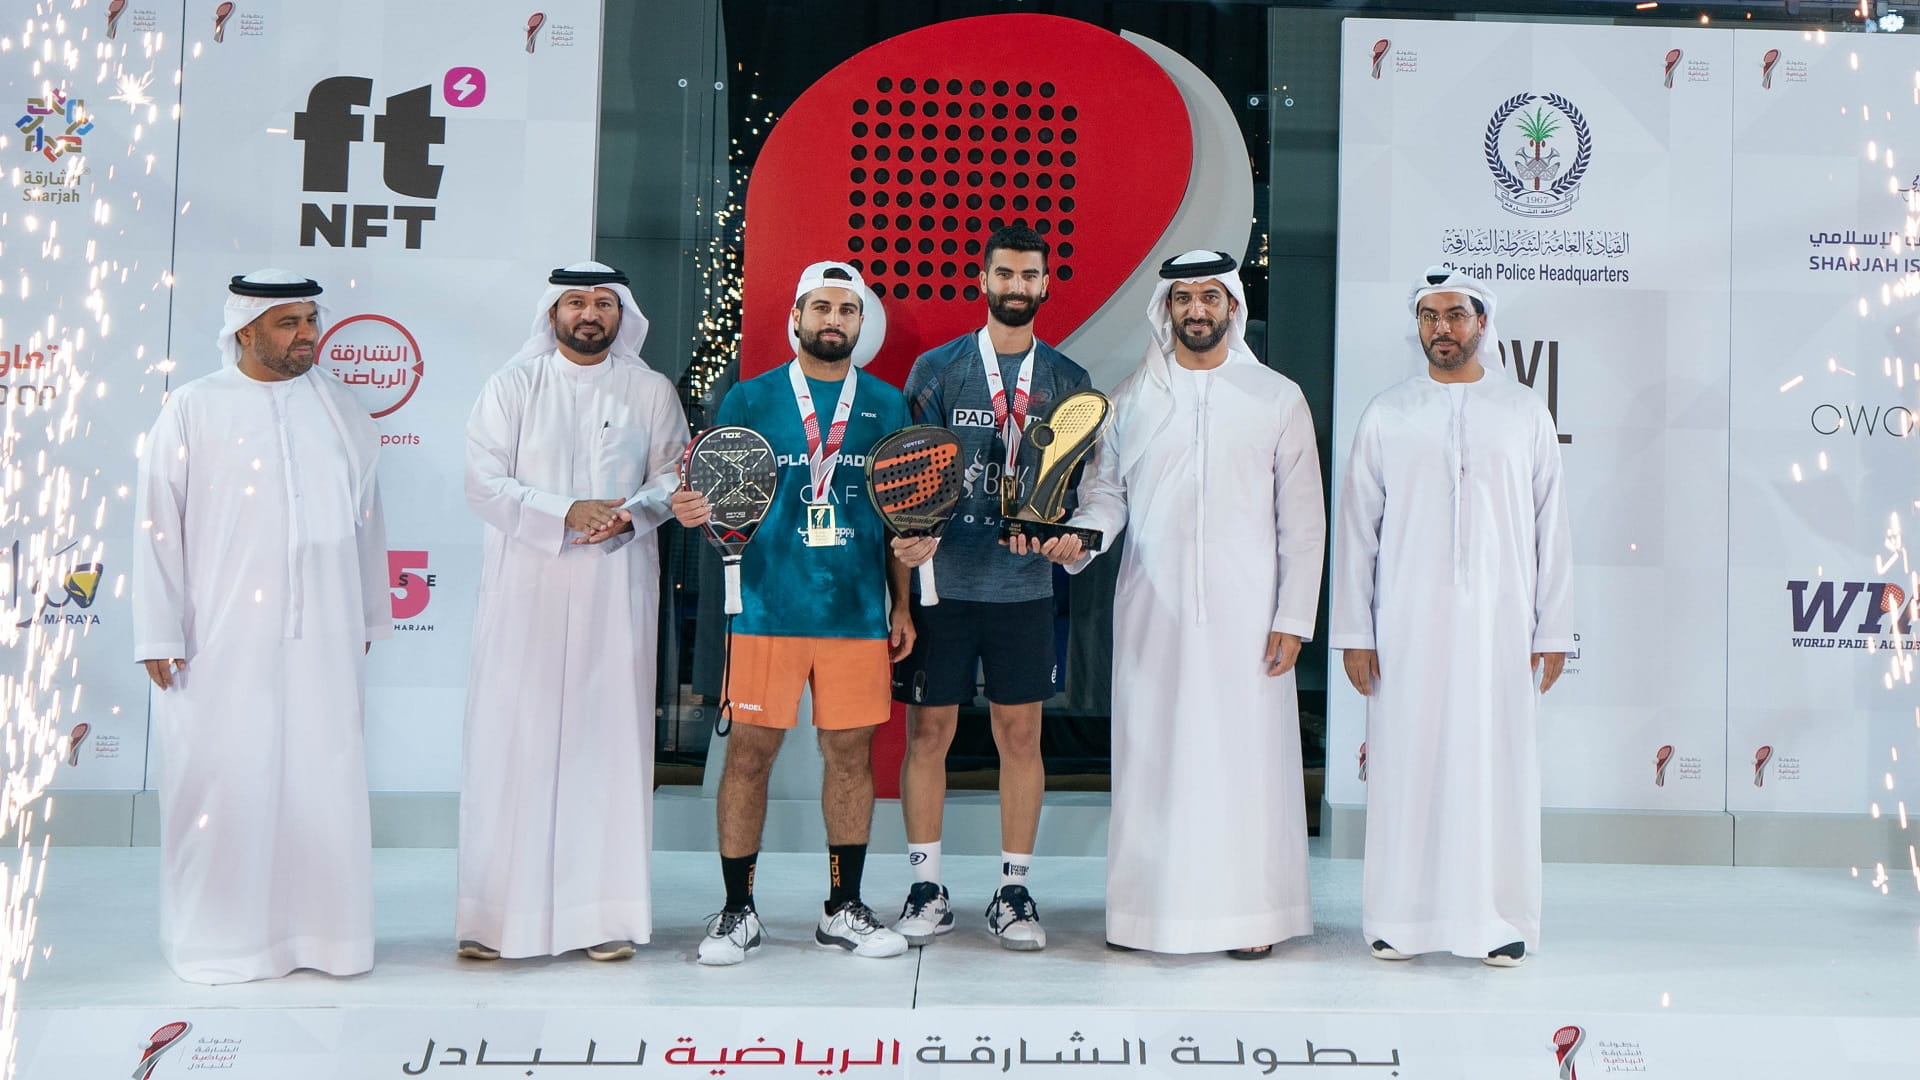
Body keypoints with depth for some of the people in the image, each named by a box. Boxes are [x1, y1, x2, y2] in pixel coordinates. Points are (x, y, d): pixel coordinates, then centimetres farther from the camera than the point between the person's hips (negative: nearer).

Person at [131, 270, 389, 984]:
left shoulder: (340, 408, 9)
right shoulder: (193, 410, -1)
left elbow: (365, 516, 12)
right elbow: (158, 526, -2)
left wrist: (368, 618, 12)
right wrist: (160, 635, -5)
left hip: (322, 637, 3)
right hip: (222, 640, -3)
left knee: (323, 781, 7)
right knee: (223, 783, 3)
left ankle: (323, 931, 21)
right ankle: (219, 938, 19)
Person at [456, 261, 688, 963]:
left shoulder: (652, 392, 12)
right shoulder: (514, 384, 8)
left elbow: (673, 476, 7)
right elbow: (484, 482, 0)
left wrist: (631, 513, -13)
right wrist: (565, 512, -13)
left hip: (616, 592, 1)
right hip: (524, 589, 0)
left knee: (610, 738, 0)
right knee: (511, 743, -3)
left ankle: (605, 914, 6)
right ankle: (496, 914, 4)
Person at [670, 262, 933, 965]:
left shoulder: (886, 406, 11)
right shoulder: (749, 400, 6)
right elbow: (721, 500, 7)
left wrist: (902, 604, 8)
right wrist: (693, 512, -15)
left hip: (859, 611, 2)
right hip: (769, 609, -1)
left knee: (851, 752, 6)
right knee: (750, 749, 1)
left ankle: (844, 909, 19)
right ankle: (737, 911, 14)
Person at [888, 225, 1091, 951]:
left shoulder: (1067, 381, 9)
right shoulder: (935, 369, 4)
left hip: (1025, 586, 1)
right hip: (941, 583, -1)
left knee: (1021, 733, 5)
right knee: (928, 731, 3)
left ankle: (1014, 891, 17)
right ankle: (927, 889, 16)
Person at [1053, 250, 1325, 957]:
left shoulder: (1278, 399, 6)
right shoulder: (1131, 399, 10)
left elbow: (1302, 519, 5)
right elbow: (1105, 491, 12)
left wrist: (1293, 618, -2)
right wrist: (1080, 536, -11)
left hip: (1245, 614, -1)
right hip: (1153, 614, 1)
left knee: (1248, 758, 0)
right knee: (1151, 756, 3)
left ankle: (1249, 911, 11)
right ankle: (1146, 906, 14)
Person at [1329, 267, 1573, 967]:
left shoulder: (1525, 412, 9)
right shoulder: (1387, 415, 7)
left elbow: (1550, 527, 9)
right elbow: (1356, 528, 6)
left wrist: (1553, 631, 4)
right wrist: (1353, 632, 1)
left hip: (1499, 620, 0)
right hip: (1407, 623, 0)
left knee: (1498, 765, 2)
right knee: (1407, 763, 1)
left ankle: (1499, 920, 13)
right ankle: (1401, 918, 12)